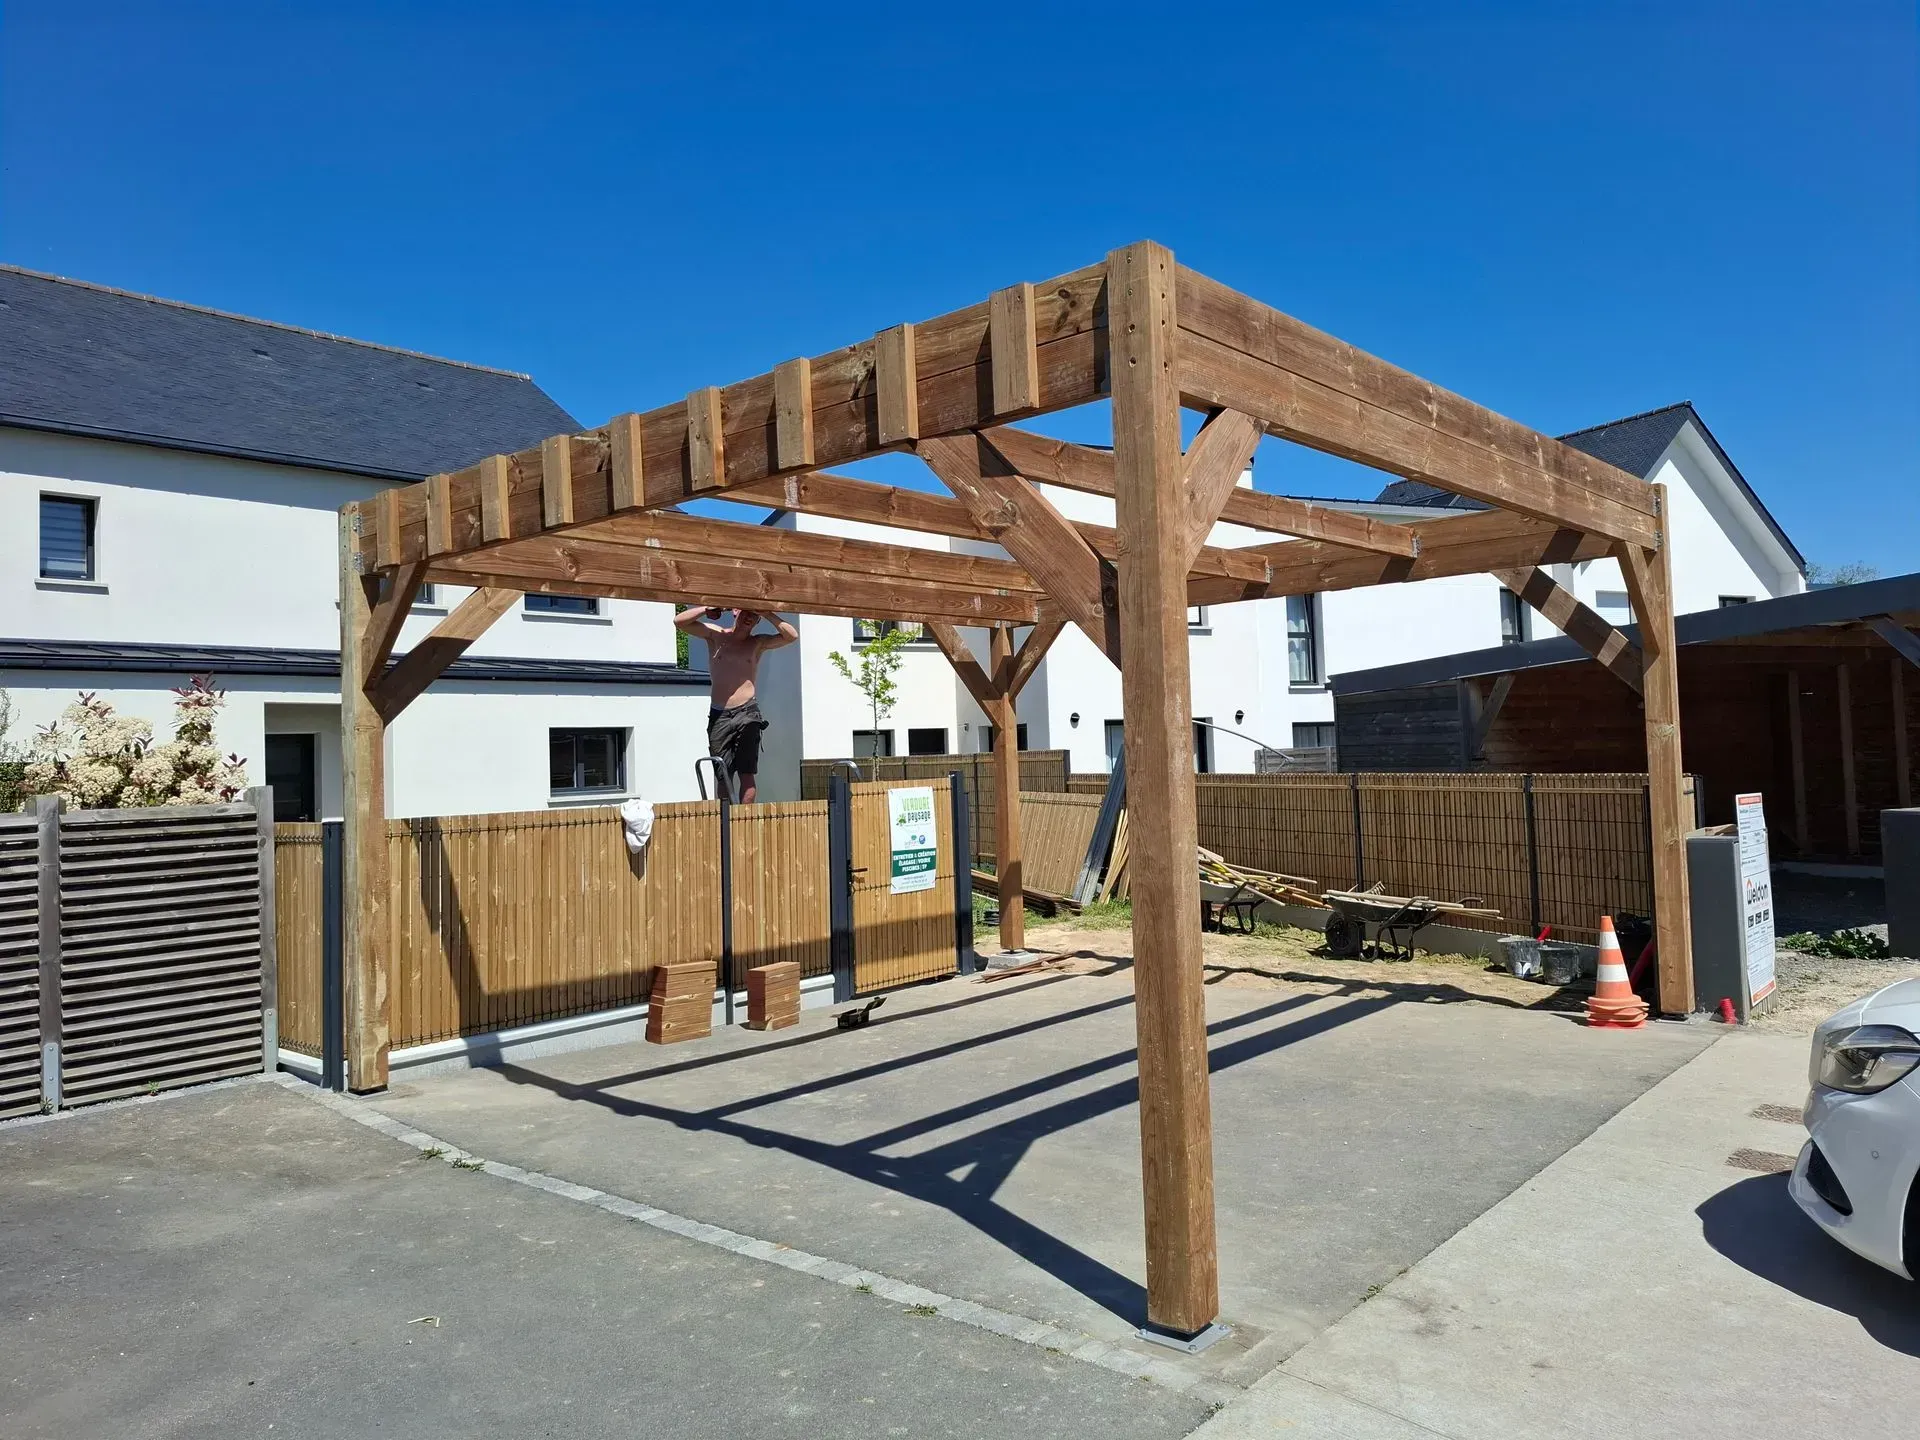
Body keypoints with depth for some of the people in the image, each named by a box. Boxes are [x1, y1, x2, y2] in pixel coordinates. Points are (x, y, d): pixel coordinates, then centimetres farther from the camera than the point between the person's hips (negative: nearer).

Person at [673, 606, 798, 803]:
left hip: (746, 713, -1)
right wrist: (709, 608, -7)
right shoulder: (715, 635, 7)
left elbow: (792, 636, -4)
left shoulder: (758, 643, 7)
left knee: (746, 775, -3)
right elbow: (679, 621, 0)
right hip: (719, 715, 1)